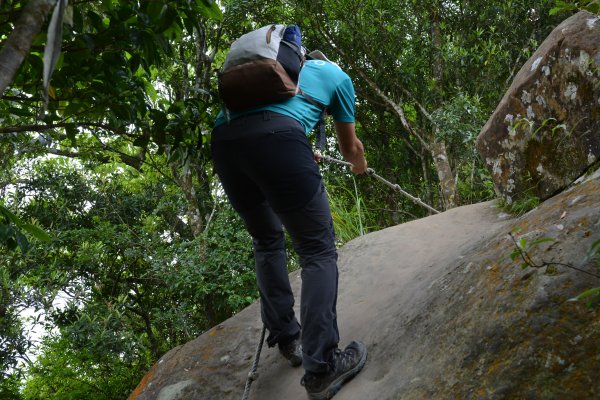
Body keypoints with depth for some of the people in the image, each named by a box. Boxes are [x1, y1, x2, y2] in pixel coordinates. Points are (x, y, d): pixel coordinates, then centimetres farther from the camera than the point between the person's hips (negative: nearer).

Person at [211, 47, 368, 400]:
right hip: (275, 137, -5)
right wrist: (360, 164, 62)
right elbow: (350, 146, 38)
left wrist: (303, 157, 68)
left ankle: (287, 340, 25)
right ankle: (321, 367, -8)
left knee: (267, 241, 25)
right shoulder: (337, 75, 29)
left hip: (222, 139, 6)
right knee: (318, 250, 1)